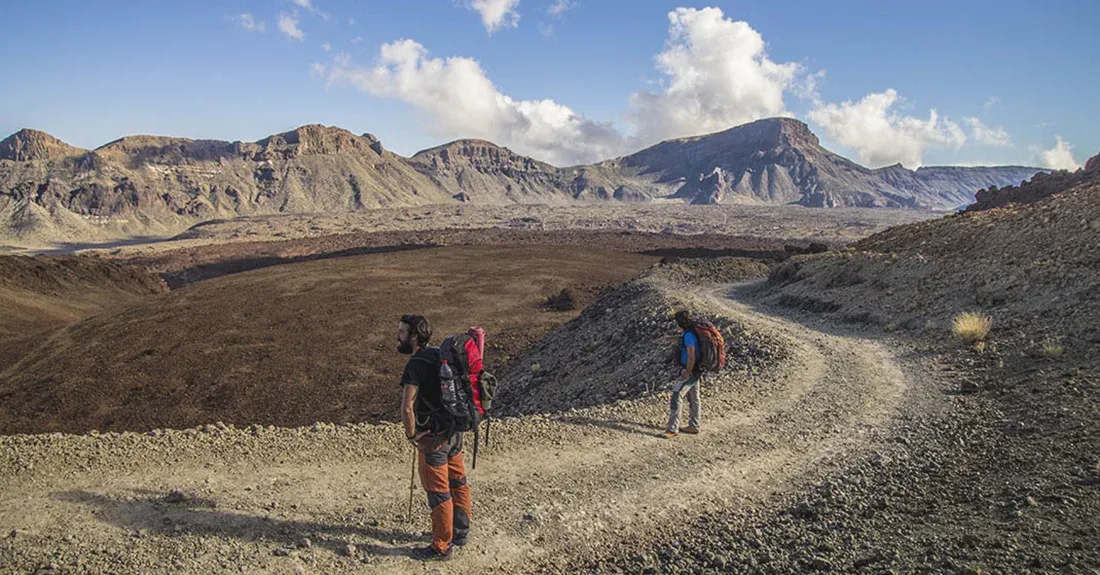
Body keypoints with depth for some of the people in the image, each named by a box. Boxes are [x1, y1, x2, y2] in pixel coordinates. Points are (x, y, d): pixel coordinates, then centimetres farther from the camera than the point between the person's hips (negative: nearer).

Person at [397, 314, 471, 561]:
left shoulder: (416, 364, -21)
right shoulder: (440, 354, 5)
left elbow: (407, 407, -28)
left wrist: (411, 435, -14)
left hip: (433, 437, -9)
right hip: (454, 430, 9)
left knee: (438, 492, 4)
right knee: (458, 483, 20)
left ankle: (442, 547, 17)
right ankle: (460, 532, 36)